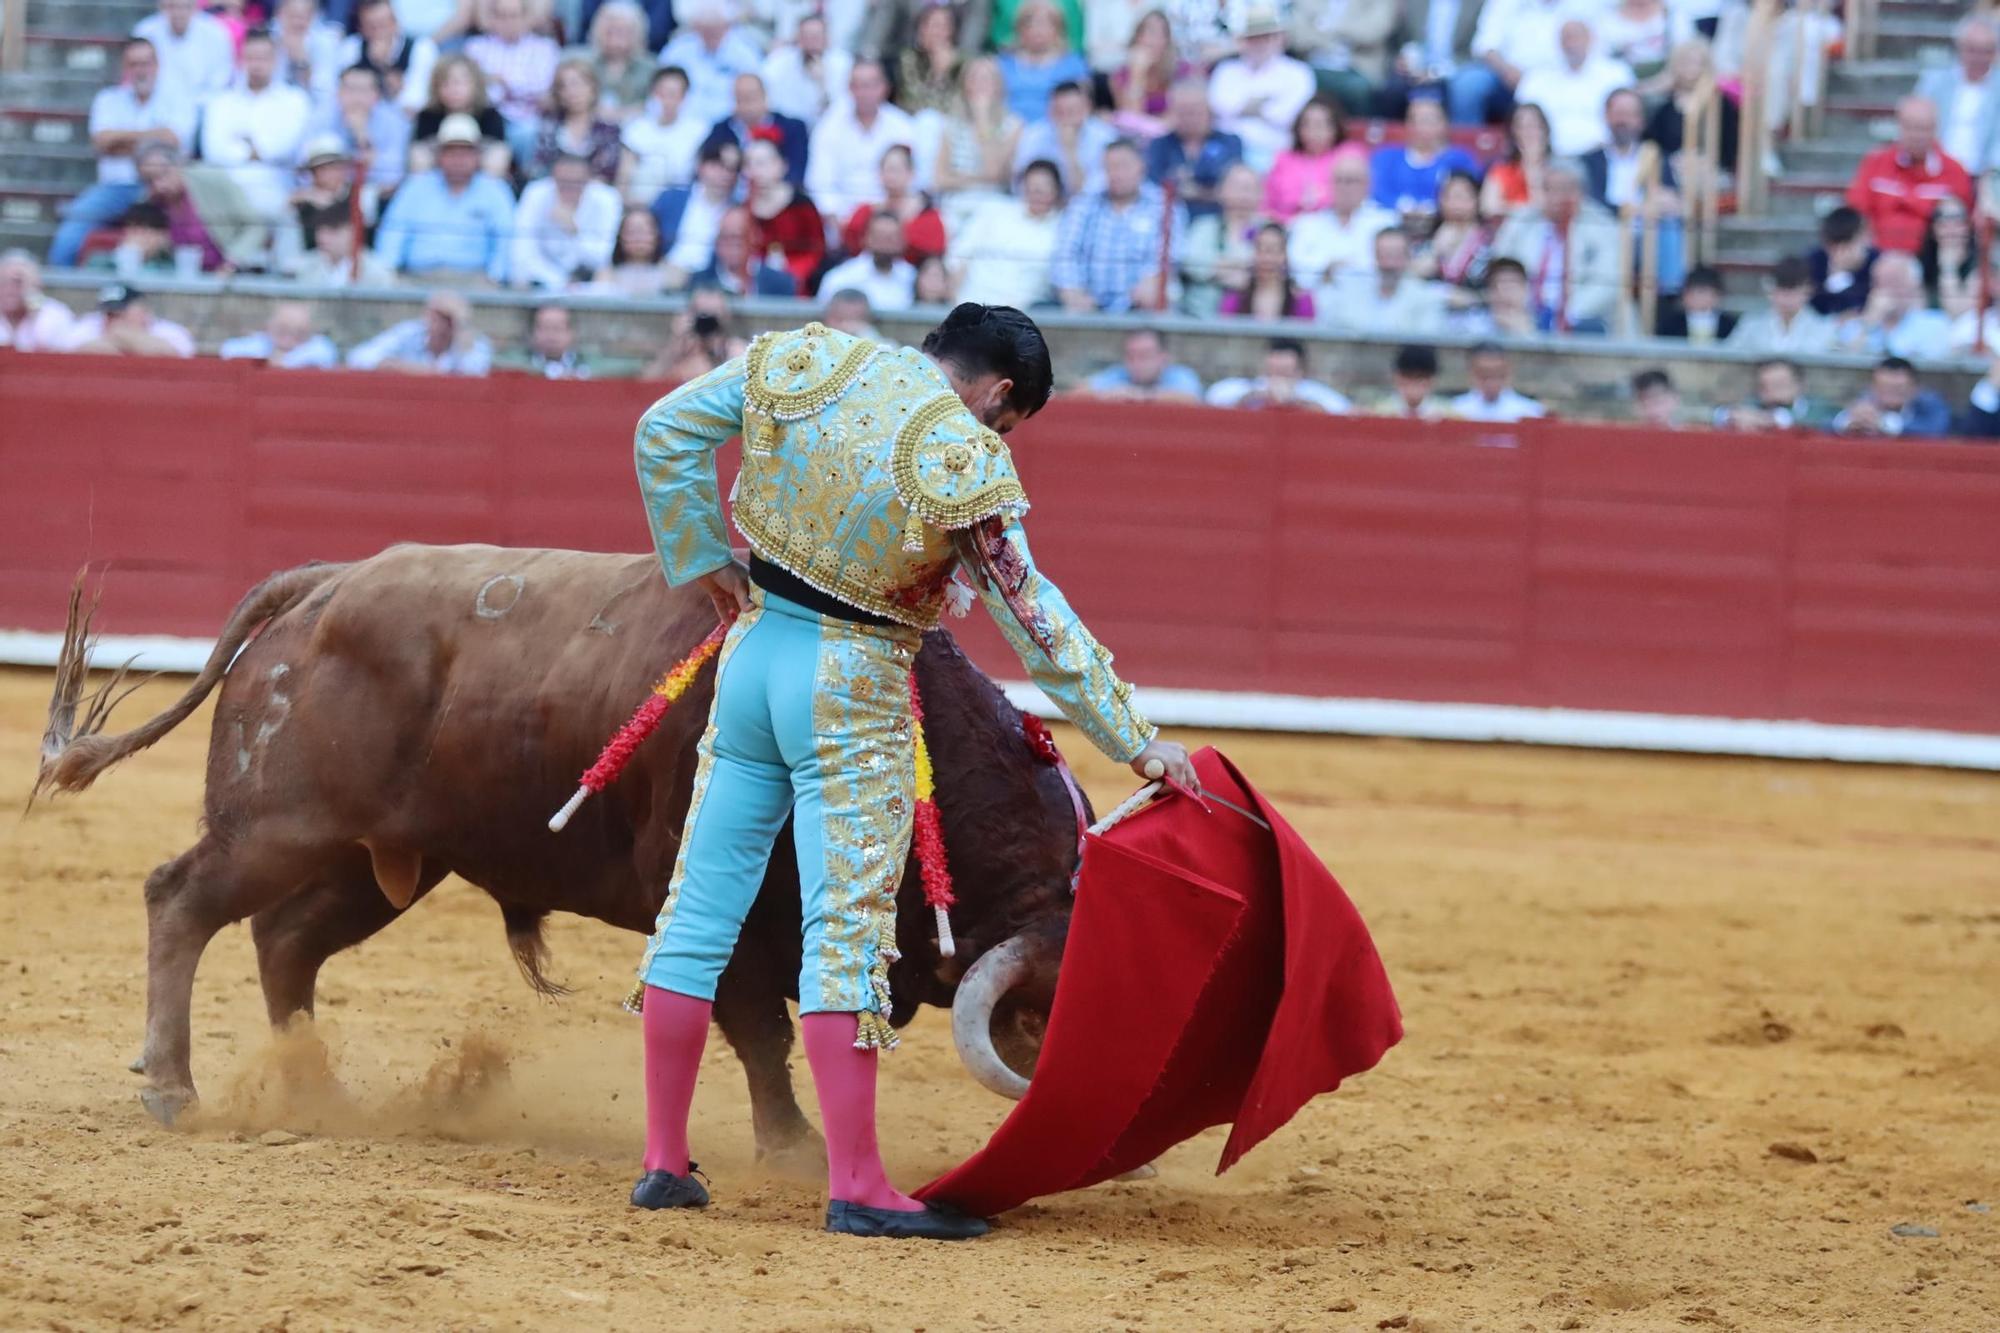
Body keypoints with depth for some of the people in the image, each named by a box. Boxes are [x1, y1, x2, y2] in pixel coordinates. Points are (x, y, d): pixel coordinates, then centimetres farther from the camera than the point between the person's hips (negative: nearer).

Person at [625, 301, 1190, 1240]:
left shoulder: (804, 363, 0)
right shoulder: (965, 462, -14)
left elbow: (665, 433, 7)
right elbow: (1035, 618, -12)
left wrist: (702, 561, 17)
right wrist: (1134, 741, -5)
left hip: (757, 646, 6)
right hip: (854, 686, -5)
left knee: (701, 907, 10)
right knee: (847, 930, -4)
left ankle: (665, 1162, 13)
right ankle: (855, 1186, -7)